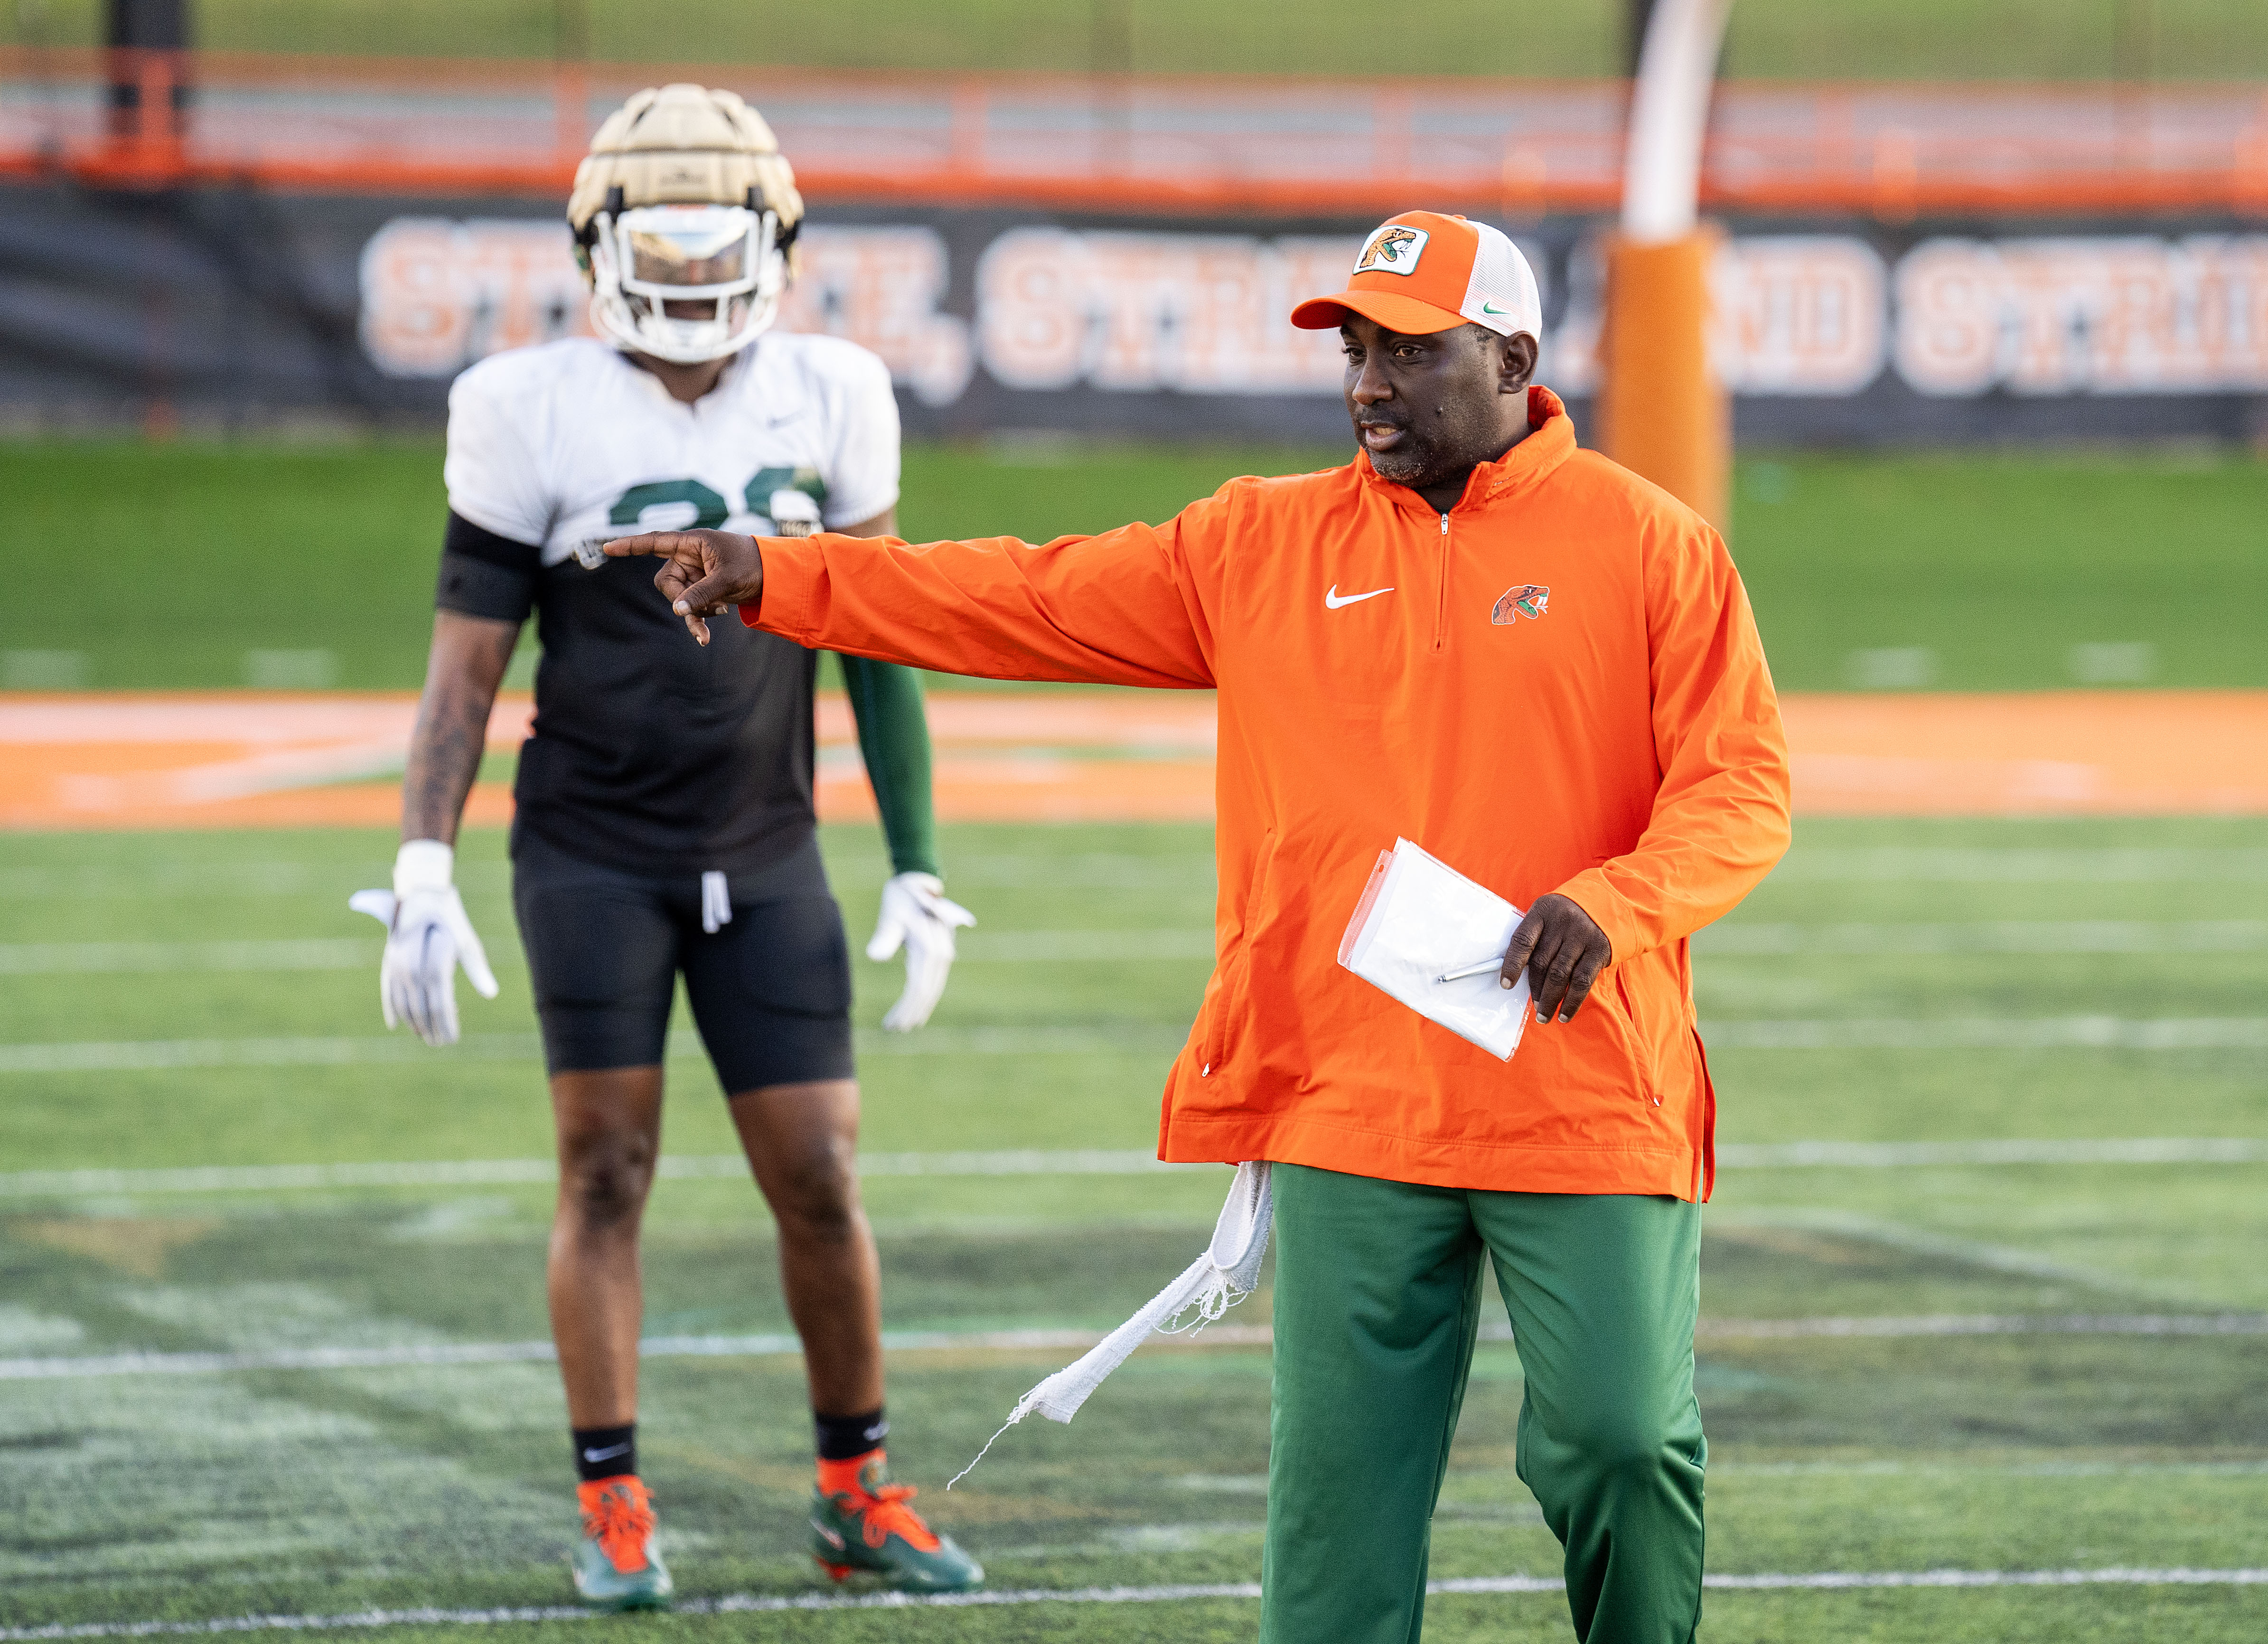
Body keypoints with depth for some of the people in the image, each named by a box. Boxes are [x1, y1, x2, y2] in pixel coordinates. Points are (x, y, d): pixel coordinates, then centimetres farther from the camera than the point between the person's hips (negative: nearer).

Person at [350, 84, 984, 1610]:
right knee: (608, 1165, -3)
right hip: (591, 849, -2)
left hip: (767, 855, 2)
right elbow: (466, 662, -2)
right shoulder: (538, 414, -6)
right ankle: (614, 1507, 7)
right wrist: (422, 874, -8)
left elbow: (880, 648, 9)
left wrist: (919, 871, 8)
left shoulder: (828, 401, 2)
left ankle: (858, 1487, 17)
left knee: (821, 1181, 1)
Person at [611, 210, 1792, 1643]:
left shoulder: (1651, 545, 0)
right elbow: (1032, 602, 10)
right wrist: (776, 579, 4)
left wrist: (1611, 903, -22)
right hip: (1351, 1117, 3)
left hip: (1590, 1101, -3)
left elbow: (1743, 791, -4)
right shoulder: (1266, 543, 10)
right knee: (1339, 1474, 2)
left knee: (1622, 1442, -3)